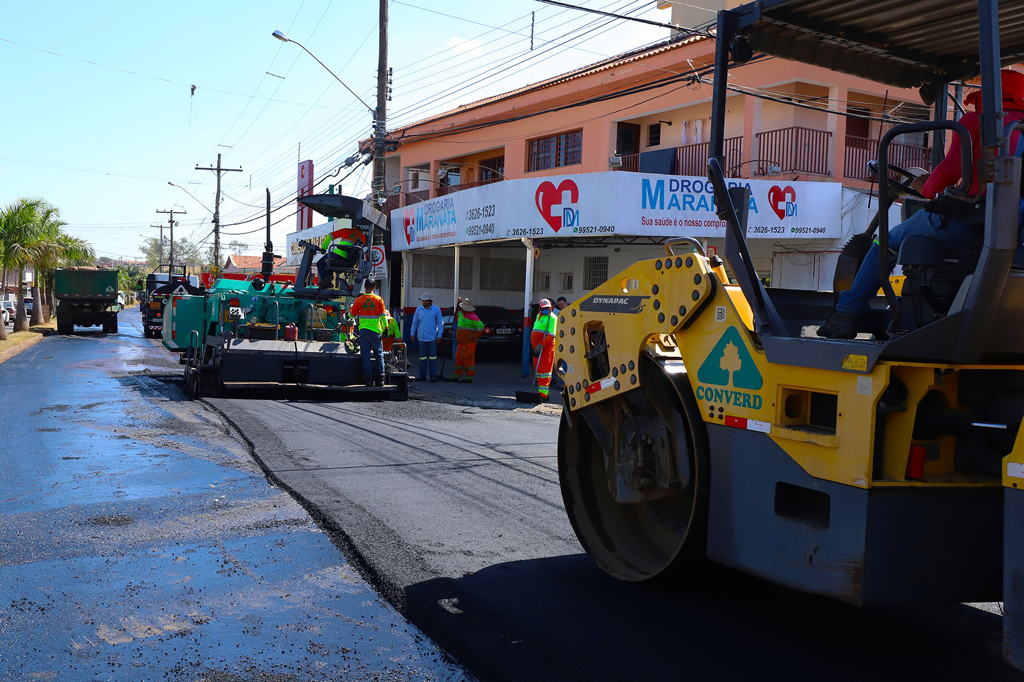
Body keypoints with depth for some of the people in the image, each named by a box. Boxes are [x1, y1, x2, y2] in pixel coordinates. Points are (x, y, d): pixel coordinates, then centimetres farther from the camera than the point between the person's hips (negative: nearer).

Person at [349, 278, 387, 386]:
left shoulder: (358, 300, -1)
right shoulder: (379, 300, -3)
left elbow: (353, 315, 8)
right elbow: (383, 316, -3)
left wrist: (350, 310, 30)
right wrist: (385, 328, 9)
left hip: (363, 330, 1)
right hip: (375, 330, 0)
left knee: (365, 355, 4)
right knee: (379, 355, 9)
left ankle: (368, 379, 0)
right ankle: (379, 379, 6)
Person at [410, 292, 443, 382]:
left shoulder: (436, 310, 1)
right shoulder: (419, 310, 9)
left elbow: (440, 324, 3)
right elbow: (415, 322, 17)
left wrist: (439, 335, -3)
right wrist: (412, 333, 10)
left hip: (432, 337, -2)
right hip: (421, 337, 3)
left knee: (432, 356, -1)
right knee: (422, 357, 5)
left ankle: (433, 375, 3)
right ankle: (422, 375, 11)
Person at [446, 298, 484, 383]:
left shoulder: (472, 317, -16)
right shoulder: (462, 314, 15)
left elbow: (481, 326, -23)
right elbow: (458, 312, 40)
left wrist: (474, 336, -21)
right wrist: (459, 302, 28)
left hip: (468, 343, -10)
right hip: (461, 343, 10)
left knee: (468, 360, -5)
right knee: (459, 359, 14)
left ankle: (469, 377, 0)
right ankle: (456, 375, 21)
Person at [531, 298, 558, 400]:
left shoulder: (552, 317, -7)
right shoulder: (539, 315, 19)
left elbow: (551, 335, -16)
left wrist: (541, 345, -24)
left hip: (547, 347, -8)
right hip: (537, 347, 8)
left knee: (544, 369, -10)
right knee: (537, 368, 11)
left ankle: (543, 394, -12)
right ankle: (541, 391, 19)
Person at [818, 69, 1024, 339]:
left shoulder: (973, 121, 4)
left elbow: (950, 171, -8)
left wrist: (927, 189, 13)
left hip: (970, 221, -6)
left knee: (888, 242, 16)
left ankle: (848, 314, 14)